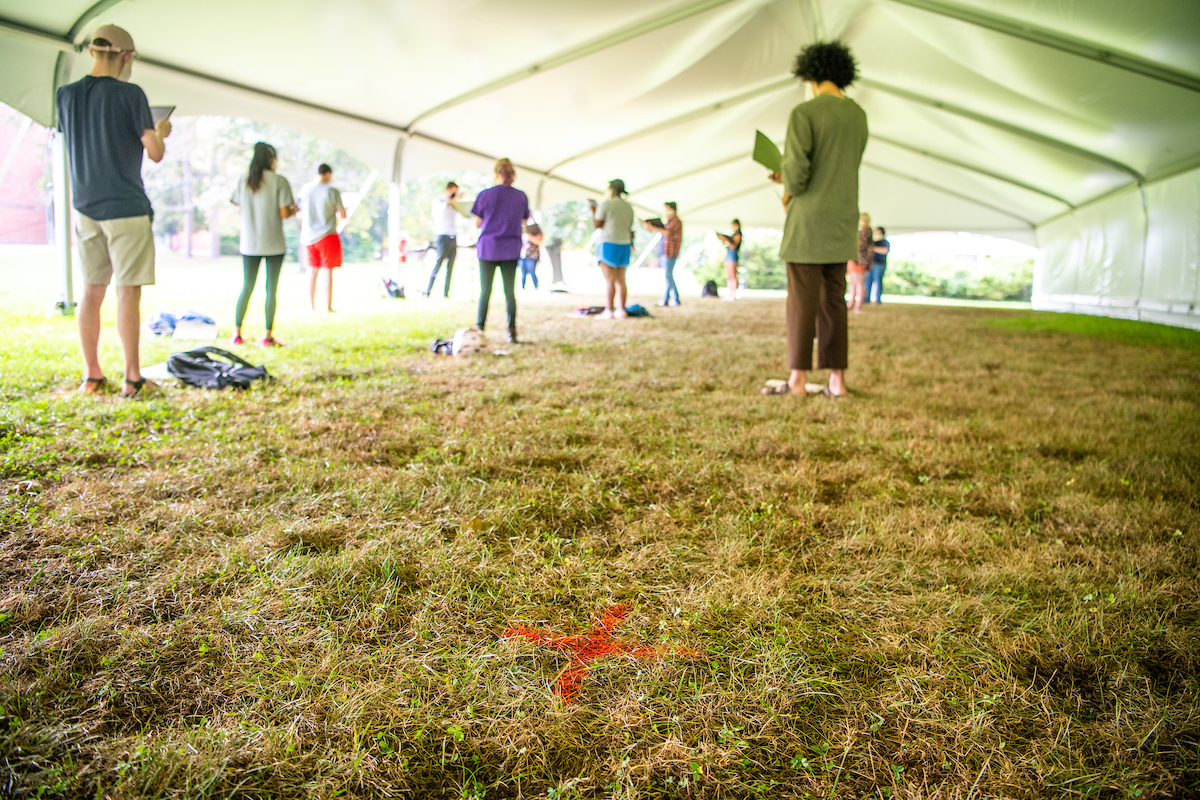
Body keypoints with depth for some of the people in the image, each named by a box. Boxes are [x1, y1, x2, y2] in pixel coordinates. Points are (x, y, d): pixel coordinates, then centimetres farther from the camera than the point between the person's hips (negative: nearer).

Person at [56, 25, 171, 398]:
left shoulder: (66, 95, 7)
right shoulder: (130, 94, -9)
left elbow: (79, 142, 18)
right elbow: (155, 153, -8)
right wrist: (161, 131, 13)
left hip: (87, 208, 5)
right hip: (126, 208, -5)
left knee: (93, 289, 10)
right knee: (128, 290, -3)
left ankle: (92, 376, 14)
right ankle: (132, 379, -1)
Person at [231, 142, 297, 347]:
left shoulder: (243, 182, 6)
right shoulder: (279, 181, -7)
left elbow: (240, 210, 9)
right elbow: (284, 213, -11)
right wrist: (295, 210, 10)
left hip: (249, 244, 4)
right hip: (274, 245, -4)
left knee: (246, 288, 11)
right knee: (271, 289, 2)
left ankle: (237, 332, 12)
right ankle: (268, 336, 3)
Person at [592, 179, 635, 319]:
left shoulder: (605, 204, -9)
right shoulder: (628, 207, 11)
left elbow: (597, 224, -8)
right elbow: (629, 229, 13)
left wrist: (593, 211, 8)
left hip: (608, 245, -6)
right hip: (623, 245, 6)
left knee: (610, 280, -9)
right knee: (620, 280, 6)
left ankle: (609, 311, -12)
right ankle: (621, 311, 4)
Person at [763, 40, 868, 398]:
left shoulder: (803, 113, -10)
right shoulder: (859, 116, 13)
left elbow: (796, 170, -19)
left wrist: (790, 191, 4)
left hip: (809, 219, -6)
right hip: (842, 220, 6)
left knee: (802, 300, -3)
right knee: (833, 300, 9)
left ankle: (797, 379, -1)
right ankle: (837, 378, 7)